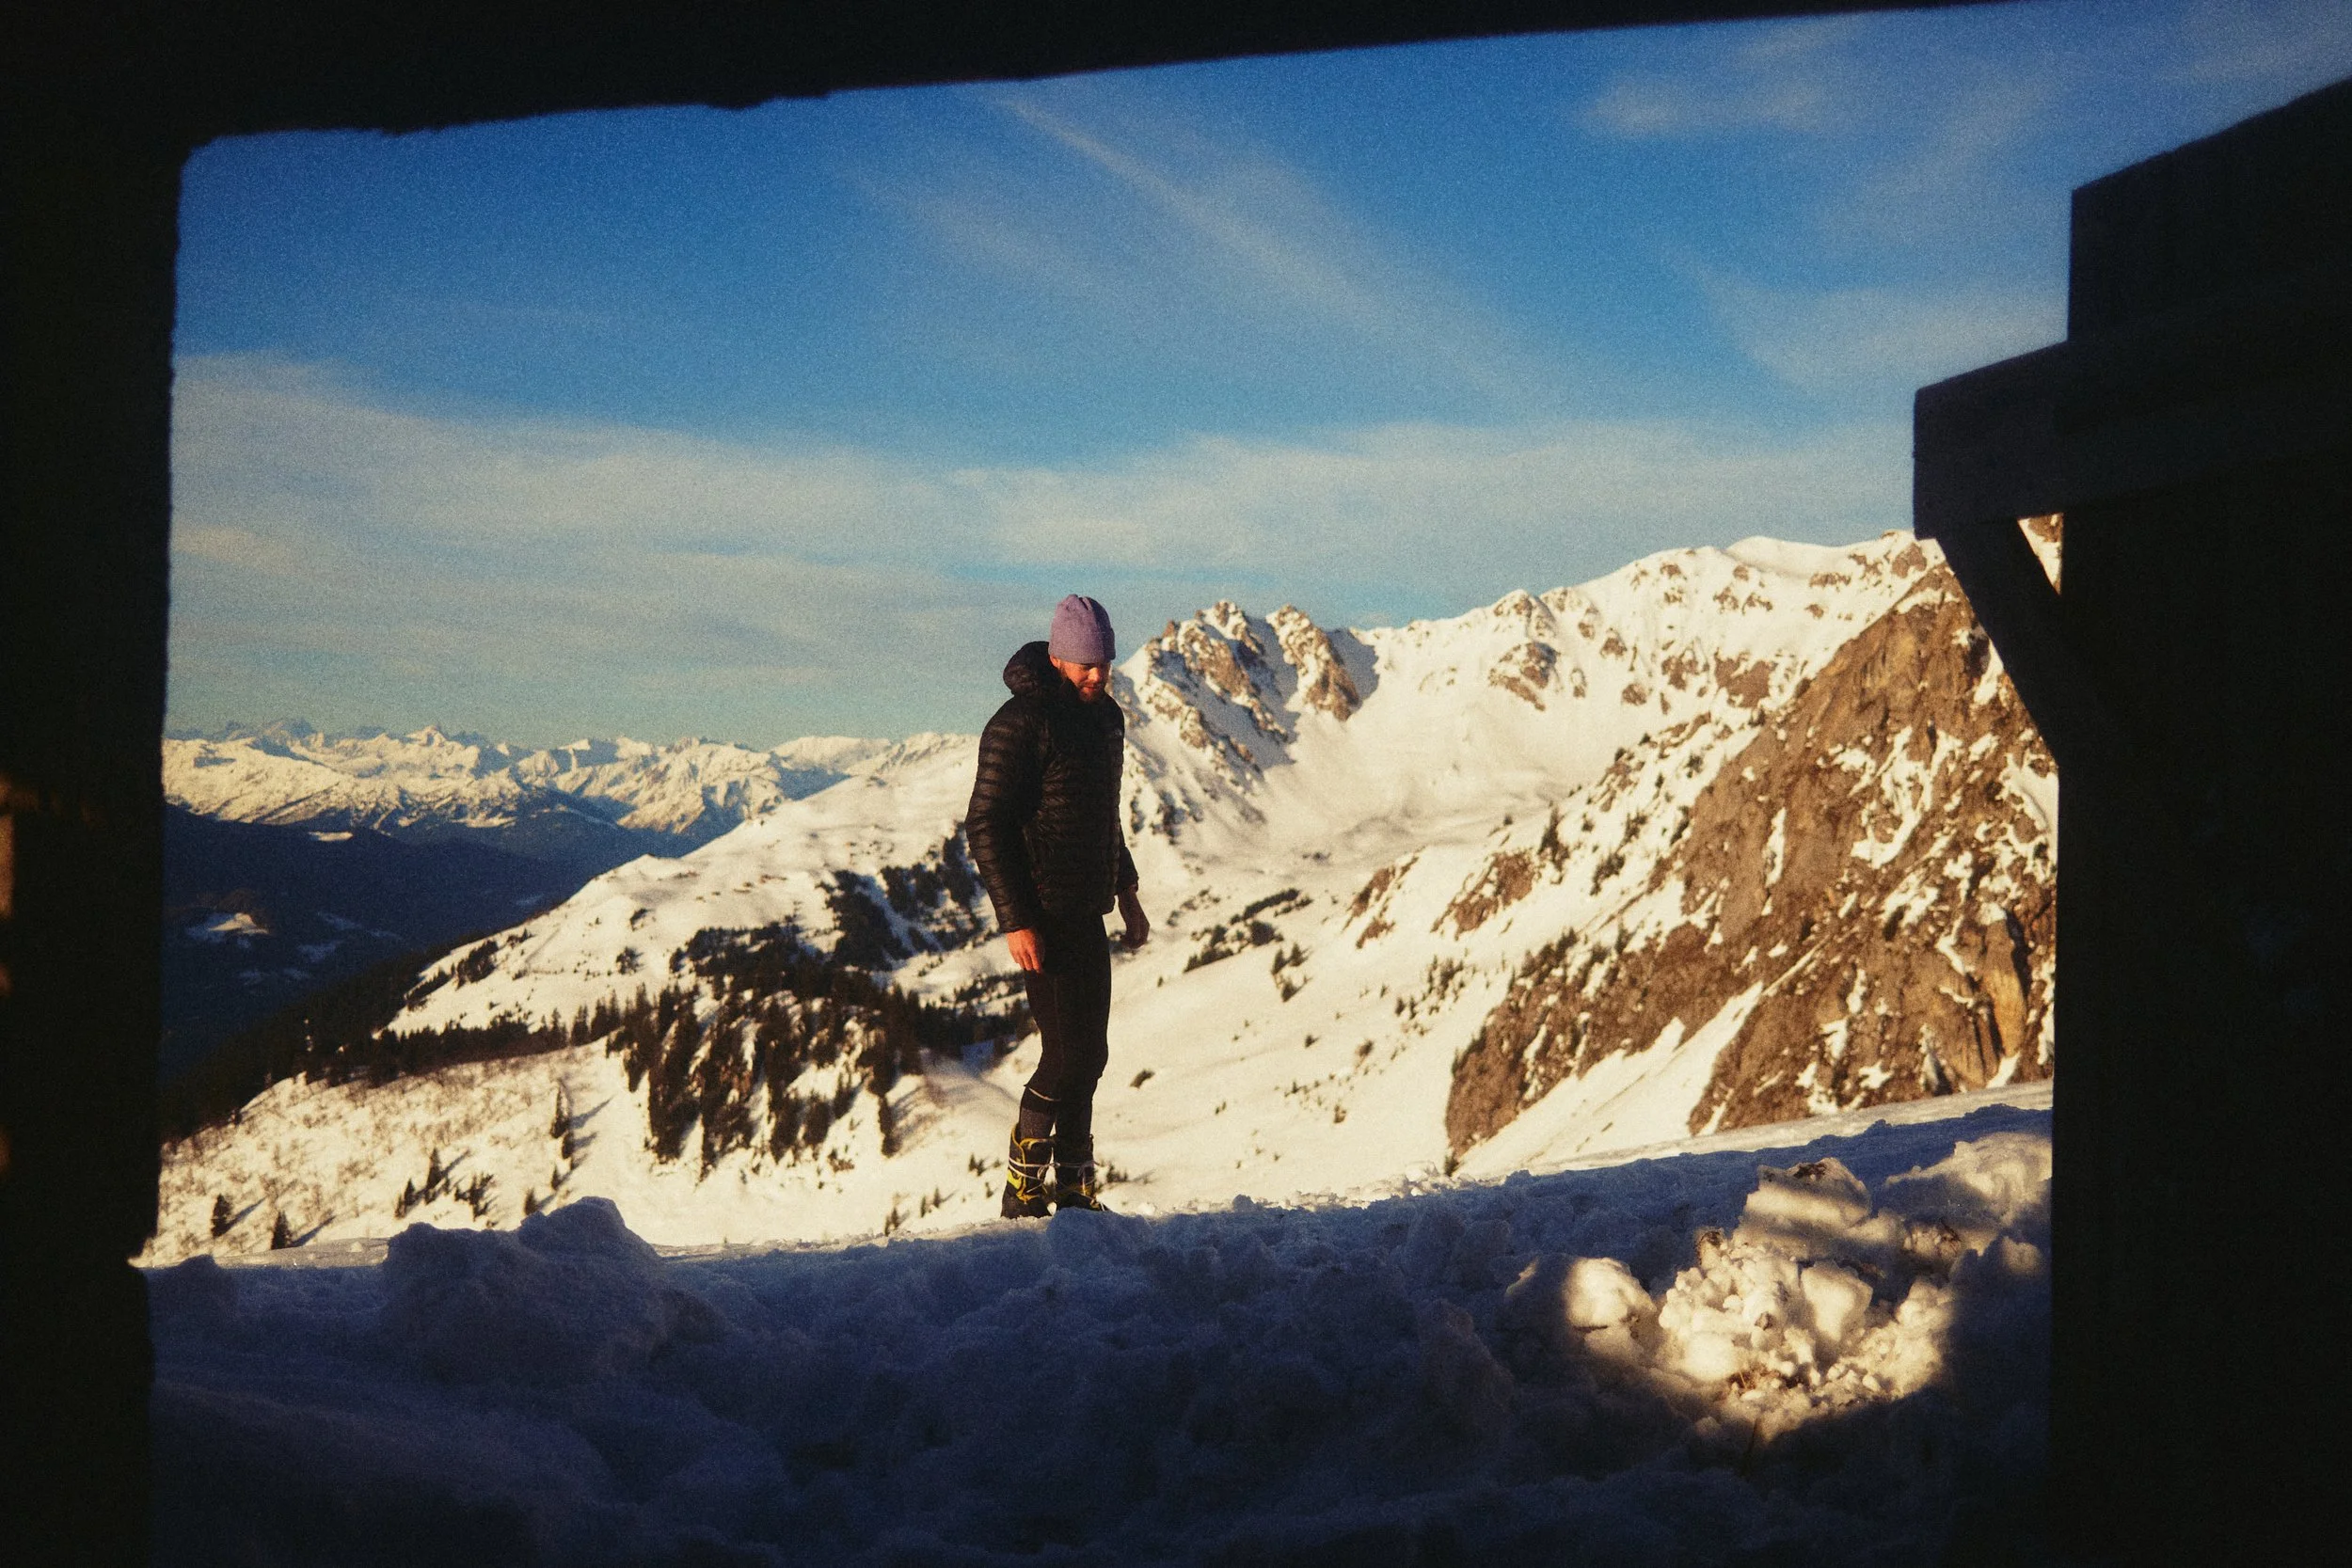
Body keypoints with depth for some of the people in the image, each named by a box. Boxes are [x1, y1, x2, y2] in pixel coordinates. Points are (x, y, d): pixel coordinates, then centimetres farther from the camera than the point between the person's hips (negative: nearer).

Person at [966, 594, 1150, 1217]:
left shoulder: (1106, 716, 13)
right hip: (1044, 918, -8)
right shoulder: (1021, 722, -14)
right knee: (1068, 1054, -9)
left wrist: (1126, 891, 24)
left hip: (1087, 914, 8)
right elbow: (985, 827, -16)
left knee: (1089, 1054, 9)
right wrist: (1016, 922, -20)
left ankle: (1074, 1189, 17)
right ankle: (1022, 1190, 3)